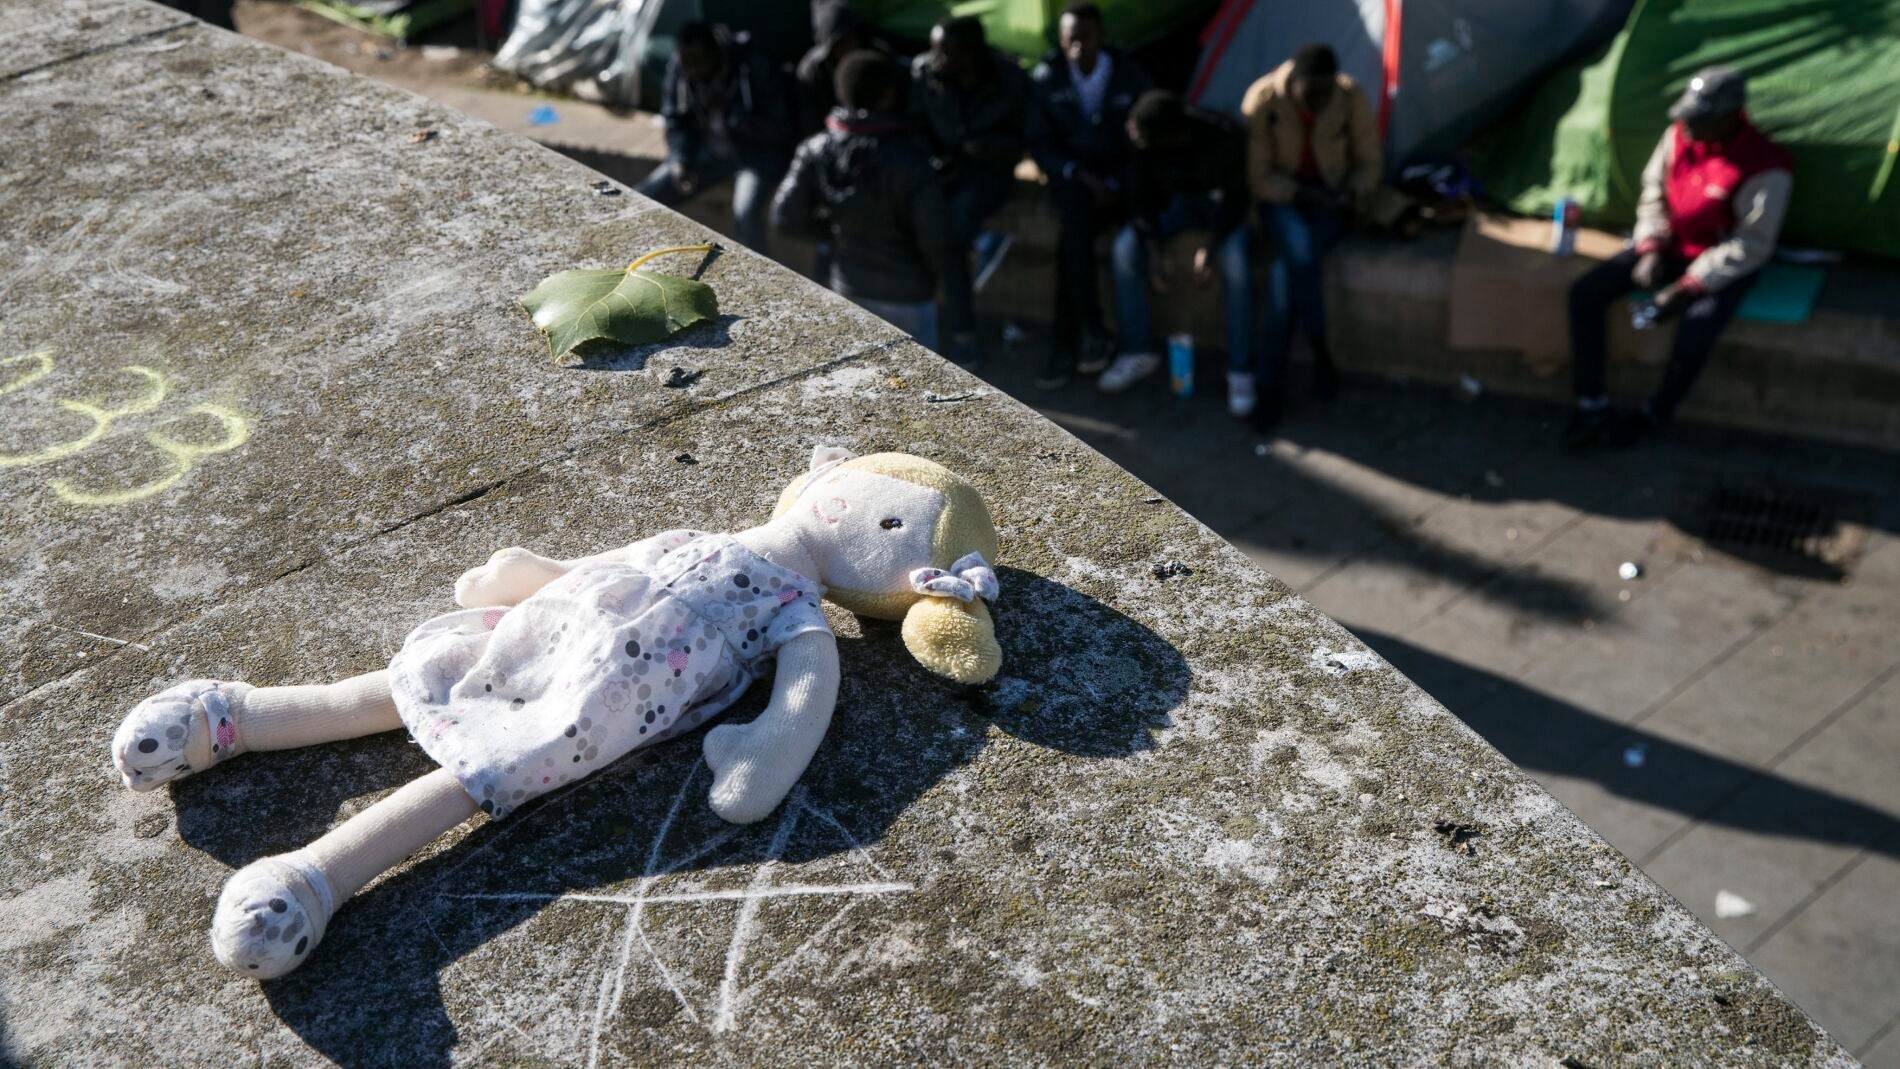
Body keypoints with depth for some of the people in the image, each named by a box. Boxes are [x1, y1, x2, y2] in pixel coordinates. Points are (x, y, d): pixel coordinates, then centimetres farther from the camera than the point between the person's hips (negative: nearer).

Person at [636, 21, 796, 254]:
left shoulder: (754, 67, -23)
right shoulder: (679, 66, -9)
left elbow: (777, 129, -20)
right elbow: (675, 119, 4)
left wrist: (727, 111, -30)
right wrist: (680, 160, -13)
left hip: (758, 150, -5)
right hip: (710, 147, 5)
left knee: (745, 210, -36)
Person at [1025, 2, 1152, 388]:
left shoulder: (1130, 76, -6)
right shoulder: (1046, 78, -5)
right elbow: (1040, 144, -2)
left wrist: (1113, 185, -15)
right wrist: (1083, 176, -16)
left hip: (1118, 173, -1)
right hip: (1070, 172, 1)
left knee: (1069, 234, -29)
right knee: (1075, 216, -34)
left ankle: (1065, 345, -23)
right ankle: (1092, 330, -30)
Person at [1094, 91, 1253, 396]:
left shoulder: (1224, 137, -32)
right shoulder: (1138, 134, -23)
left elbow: (1236, 198, -19)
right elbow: (1141, 194, -10)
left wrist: (1210, 247, -33)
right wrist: (1153, 251, -21)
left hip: (1223, 202, -4)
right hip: (1176, 199, 4)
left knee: (1235, 262, -32)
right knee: (1125, 247, -20)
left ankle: (1240, 368, -18)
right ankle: (1138, 352, -5)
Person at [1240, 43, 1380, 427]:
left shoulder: (1352, 99, -15)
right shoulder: (1261, 100, -19)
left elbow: (1369, 164, -1)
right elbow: (1258, 178, -12)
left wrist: (1349, 193, -22)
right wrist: (1307, 195, -25)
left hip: (1331, 201, 0)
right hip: (1283, 197, 0)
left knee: (1287, 265, -30)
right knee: (1299, 253, -35)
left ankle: (1271, 384, -18)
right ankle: (1320, 351, -12)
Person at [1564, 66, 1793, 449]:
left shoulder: (1765, 168, -26)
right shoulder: (1679, 135, -9)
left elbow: (1751, 245, -20)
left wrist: (1690, 286, -23)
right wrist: (1651, 247, -8)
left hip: (1725, 263, -6)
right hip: (1671, 247, 6)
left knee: (1695, 335, -32)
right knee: (1584, 293, -12)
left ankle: (1653, 416, -3)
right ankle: (1591, 405, -5)